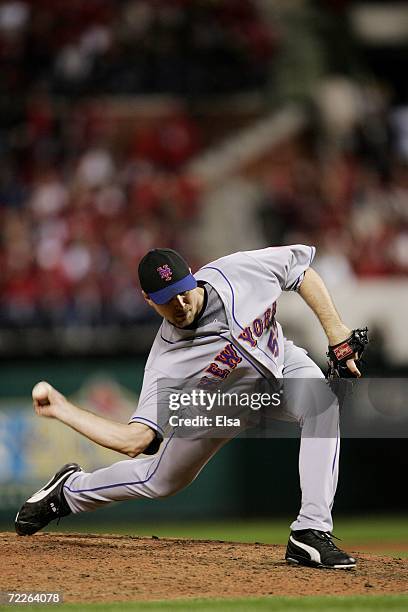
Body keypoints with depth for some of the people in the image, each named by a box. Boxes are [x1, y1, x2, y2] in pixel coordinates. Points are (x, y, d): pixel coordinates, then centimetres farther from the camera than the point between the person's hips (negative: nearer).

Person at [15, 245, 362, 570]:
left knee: (324, 407, -31)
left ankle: (311, 533, -30)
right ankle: (68, 491, 40)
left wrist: (336, 331, -20)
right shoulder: (167, 363, -35)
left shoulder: (236, 271, -33)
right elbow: (134, 440, -36)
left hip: (280, 361, 1)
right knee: (161, 481, 9)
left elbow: (300, 267, -15)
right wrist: (63, 411, -41)